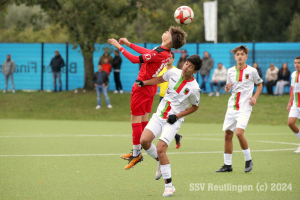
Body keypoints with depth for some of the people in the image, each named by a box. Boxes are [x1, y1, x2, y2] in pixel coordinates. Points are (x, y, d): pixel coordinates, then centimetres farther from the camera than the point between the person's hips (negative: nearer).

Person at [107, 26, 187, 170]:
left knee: (135, 118, -2)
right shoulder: (165, 52, 0)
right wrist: (129, 44, 22)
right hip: (151, 87, 9)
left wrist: (119, 47, -15)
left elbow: (135, 59, -23)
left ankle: (136, 153, 2)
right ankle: (137, 151, 21)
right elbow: (147, 52, 16)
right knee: (143, 119, 14)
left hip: (142, 87, -9)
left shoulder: (158, 54, -28)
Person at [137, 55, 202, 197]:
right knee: (144, 141, -13)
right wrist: (144, 83, 11)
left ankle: (169, 185, -6)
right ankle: (161, 163, 17)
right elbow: (161, 79, 19)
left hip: (173, 121, -5)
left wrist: (177, 116, -10)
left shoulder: (194, 88, -15)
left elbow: (195, 107, 0)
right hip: (159, 115, 5)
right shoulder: (173, 73, -3)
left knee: (160, 149, -17)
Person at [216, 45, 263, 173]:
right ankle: (227, 165, 13)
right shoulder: (230, 71, 7)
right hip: (232, 107, 5)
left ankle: (248, 160, -2)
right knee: (228, 135, 3)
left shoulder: (252, 71, -3)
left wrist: (255, 98, -3)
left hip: (245, 107, -5)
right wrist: (227, 88, -6)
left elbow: (260, 84, 12)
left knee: (239, 132, -21)